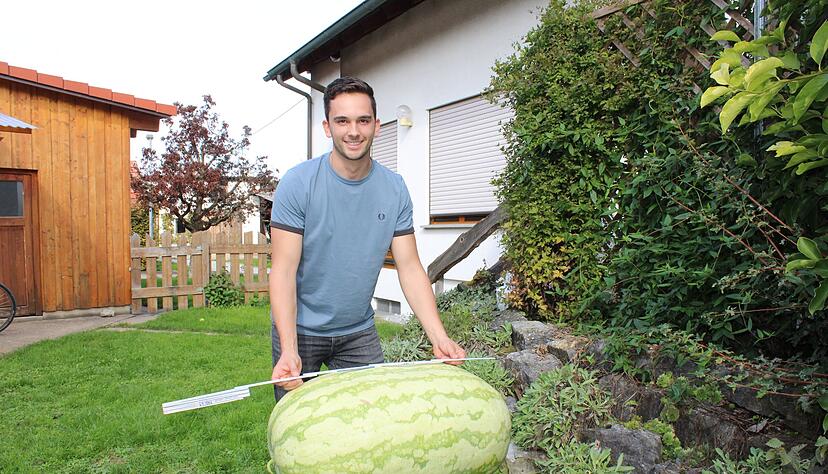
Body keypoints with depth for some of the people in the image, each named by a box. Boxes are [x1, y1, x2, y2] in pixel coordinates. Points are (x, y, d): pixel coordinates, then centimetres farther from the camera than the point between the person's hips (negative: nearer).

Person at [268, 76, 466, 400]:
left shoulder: (395, 190, -6)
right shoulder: (298, 183, -15)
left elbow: (410, 268, -6)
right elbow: (284, 270, -18)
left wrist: (439, 338, -16)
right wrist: (289, 350, -29)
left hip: (359, 331, 3)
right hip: (300, 330, -2)